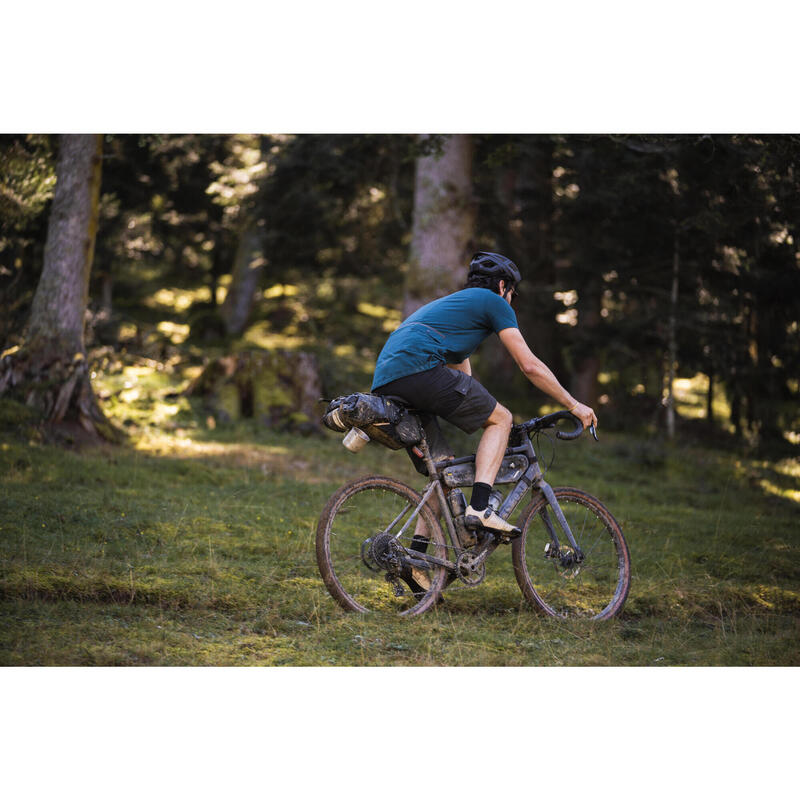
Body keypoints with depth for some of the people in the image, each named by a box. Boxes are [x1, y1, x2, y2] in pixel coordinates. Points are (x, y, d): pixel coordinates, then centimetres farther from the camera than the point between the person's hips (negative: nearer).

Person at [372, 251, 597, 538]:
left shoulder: (452, 302, 38)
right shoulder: (493, 302, 12)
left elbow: (465, 382, 42)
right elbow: (530, 366, 8)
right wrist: (574, 405, 17)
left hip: (383, 385, 8)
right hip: (419, 369, -8)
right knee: (501, 419, 6)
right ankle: (479, 509, -10)